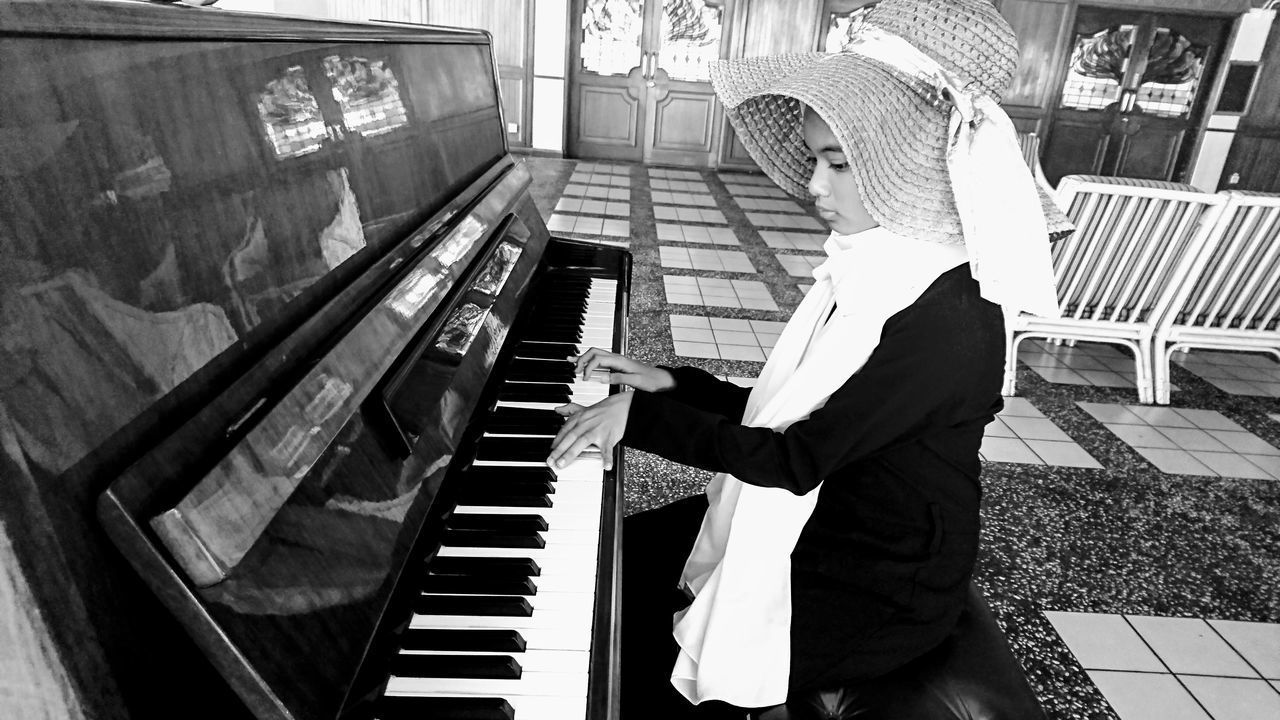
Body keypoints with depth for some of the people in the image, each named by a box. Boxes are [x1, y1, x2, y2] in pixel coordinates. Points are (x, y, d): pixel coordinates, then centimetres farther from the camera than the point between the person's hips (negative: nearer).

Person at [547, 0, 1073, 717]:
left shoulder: (952, 321, -28)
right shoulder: (878, 270, -1)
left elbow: (796, 458, -27)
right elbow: (787, 415, 4)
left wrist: (642, 415, -23)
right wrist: (671, 385, -3)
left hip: (878, 594, -8)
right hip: (804, 516, 8)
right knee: (616, 558, 8)